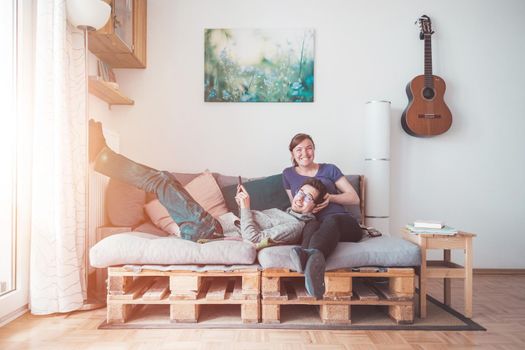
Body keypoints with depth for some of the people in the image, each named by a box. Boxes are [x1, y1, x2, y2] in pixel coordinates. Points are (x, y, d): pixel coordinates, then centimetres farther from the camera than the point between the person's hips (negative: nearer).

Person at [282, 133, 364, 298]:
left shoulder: (329, 169, 15)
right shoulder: (288, 174, 18)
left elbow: (355, 198, 12)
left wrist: (330, 197, -7)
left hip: (344, 224, -1)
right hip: (315, 224, 1)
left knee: (331, 220, -38)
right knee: (311, 229, -37)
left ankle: (307, 255, -72)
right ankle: (314, 261, -73)